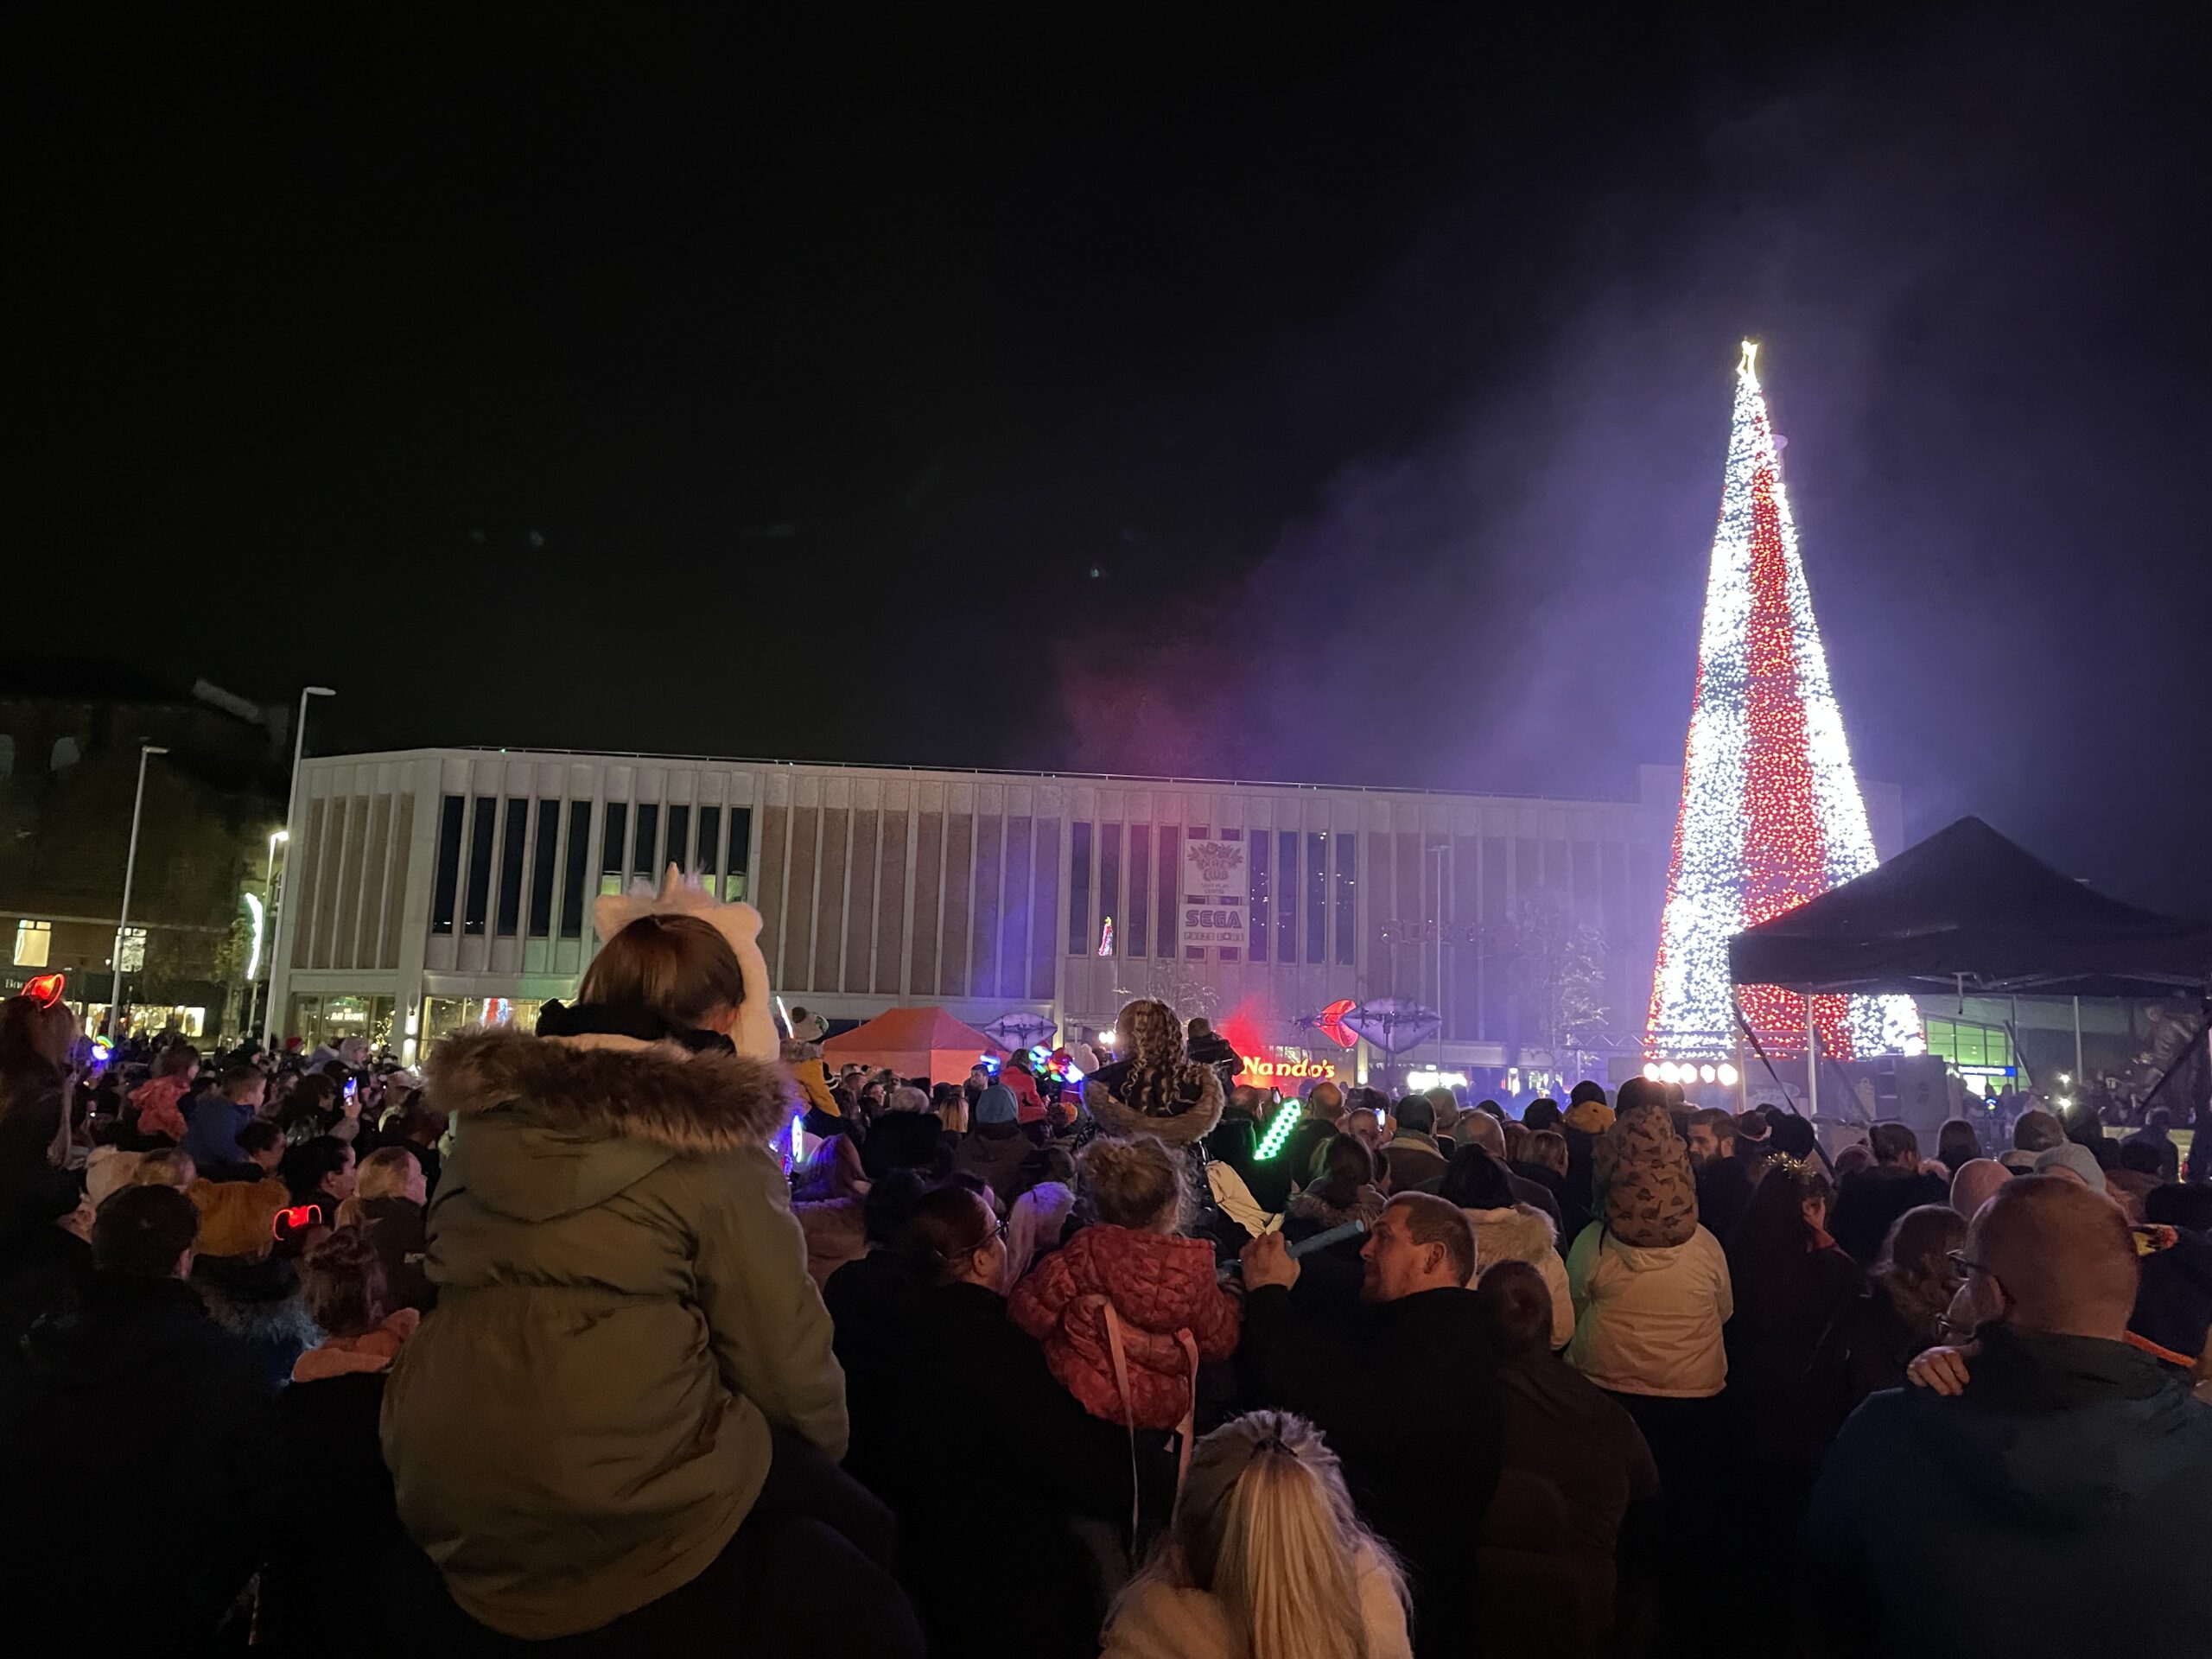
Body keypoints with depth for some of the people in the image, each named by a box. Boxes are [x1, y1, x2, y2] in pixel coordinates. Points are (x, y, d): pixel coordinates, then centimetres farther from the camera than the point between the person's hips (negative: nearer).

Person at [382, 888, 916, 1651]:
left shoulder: (490, 1109, 5)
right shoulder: (710, 1145, -12)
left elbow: (486, 1291, 15)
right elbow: (784, 1353, -8)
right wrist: (826, 1446, 12)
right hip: (621, 1508, -7)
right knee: (858, 1524, 14)